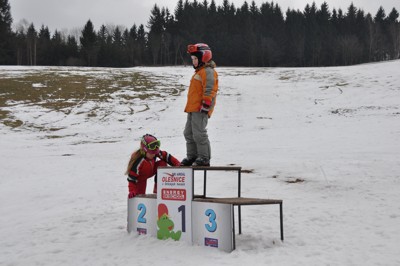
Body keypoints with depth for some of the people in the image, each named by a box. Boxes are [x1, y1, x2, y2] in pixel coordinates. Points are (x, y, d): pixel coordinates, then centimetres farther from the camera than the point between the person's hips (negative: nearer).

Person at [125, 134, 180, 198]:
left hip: (151, 169, 5)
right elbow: (132, 178, -34)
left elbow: (166, 156, -16)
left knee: (163, 164, -21)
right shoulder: (138, 161, -38)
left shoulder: (156, 153, -25)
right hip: (140, 177, -5)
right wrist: (132, 191, -40)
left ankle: (157, 188, -11)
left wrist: (178, 164, -26)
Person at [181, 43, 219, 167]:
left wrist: (206, 105, -23)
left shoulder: (208, 72, -12)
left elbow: (209, 90, -20)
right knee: (189, 133, 14)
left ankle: (204, 158, -4)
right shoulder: (199, 72, 22)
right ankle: (192, 156, 23)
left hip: (200, 109, -11)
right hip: (193, 109, 11)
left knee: (199, 134, -11)